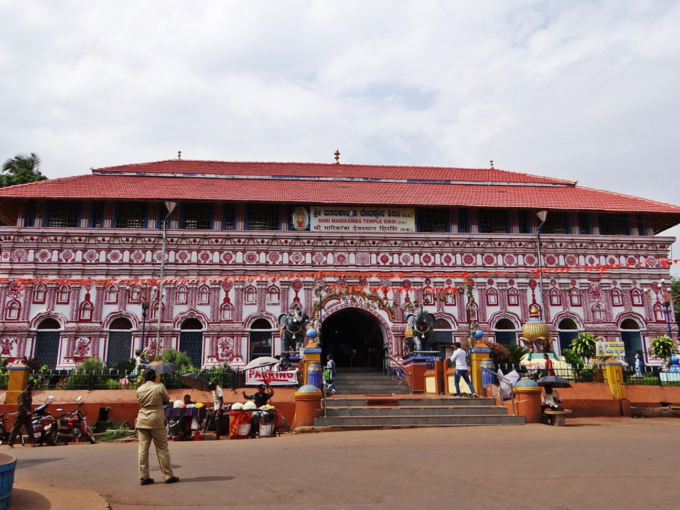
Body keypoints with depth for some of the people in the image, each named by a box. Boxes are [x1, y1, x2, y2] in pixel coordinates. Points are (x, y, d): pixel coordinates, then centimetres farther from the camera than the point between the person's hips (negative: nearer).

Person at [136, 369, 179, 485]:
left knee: (143, 448, 7)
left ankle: (144, 477, 9)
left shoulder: (139, 389, 2)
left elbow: (140, 402, 11)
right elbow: (167, 400, 3)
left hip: (142, 421, 3)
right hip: (156, 420, -3)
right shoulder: (159, 387, -7)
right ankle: (168, 475, 8)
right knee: (162, 448, 3)